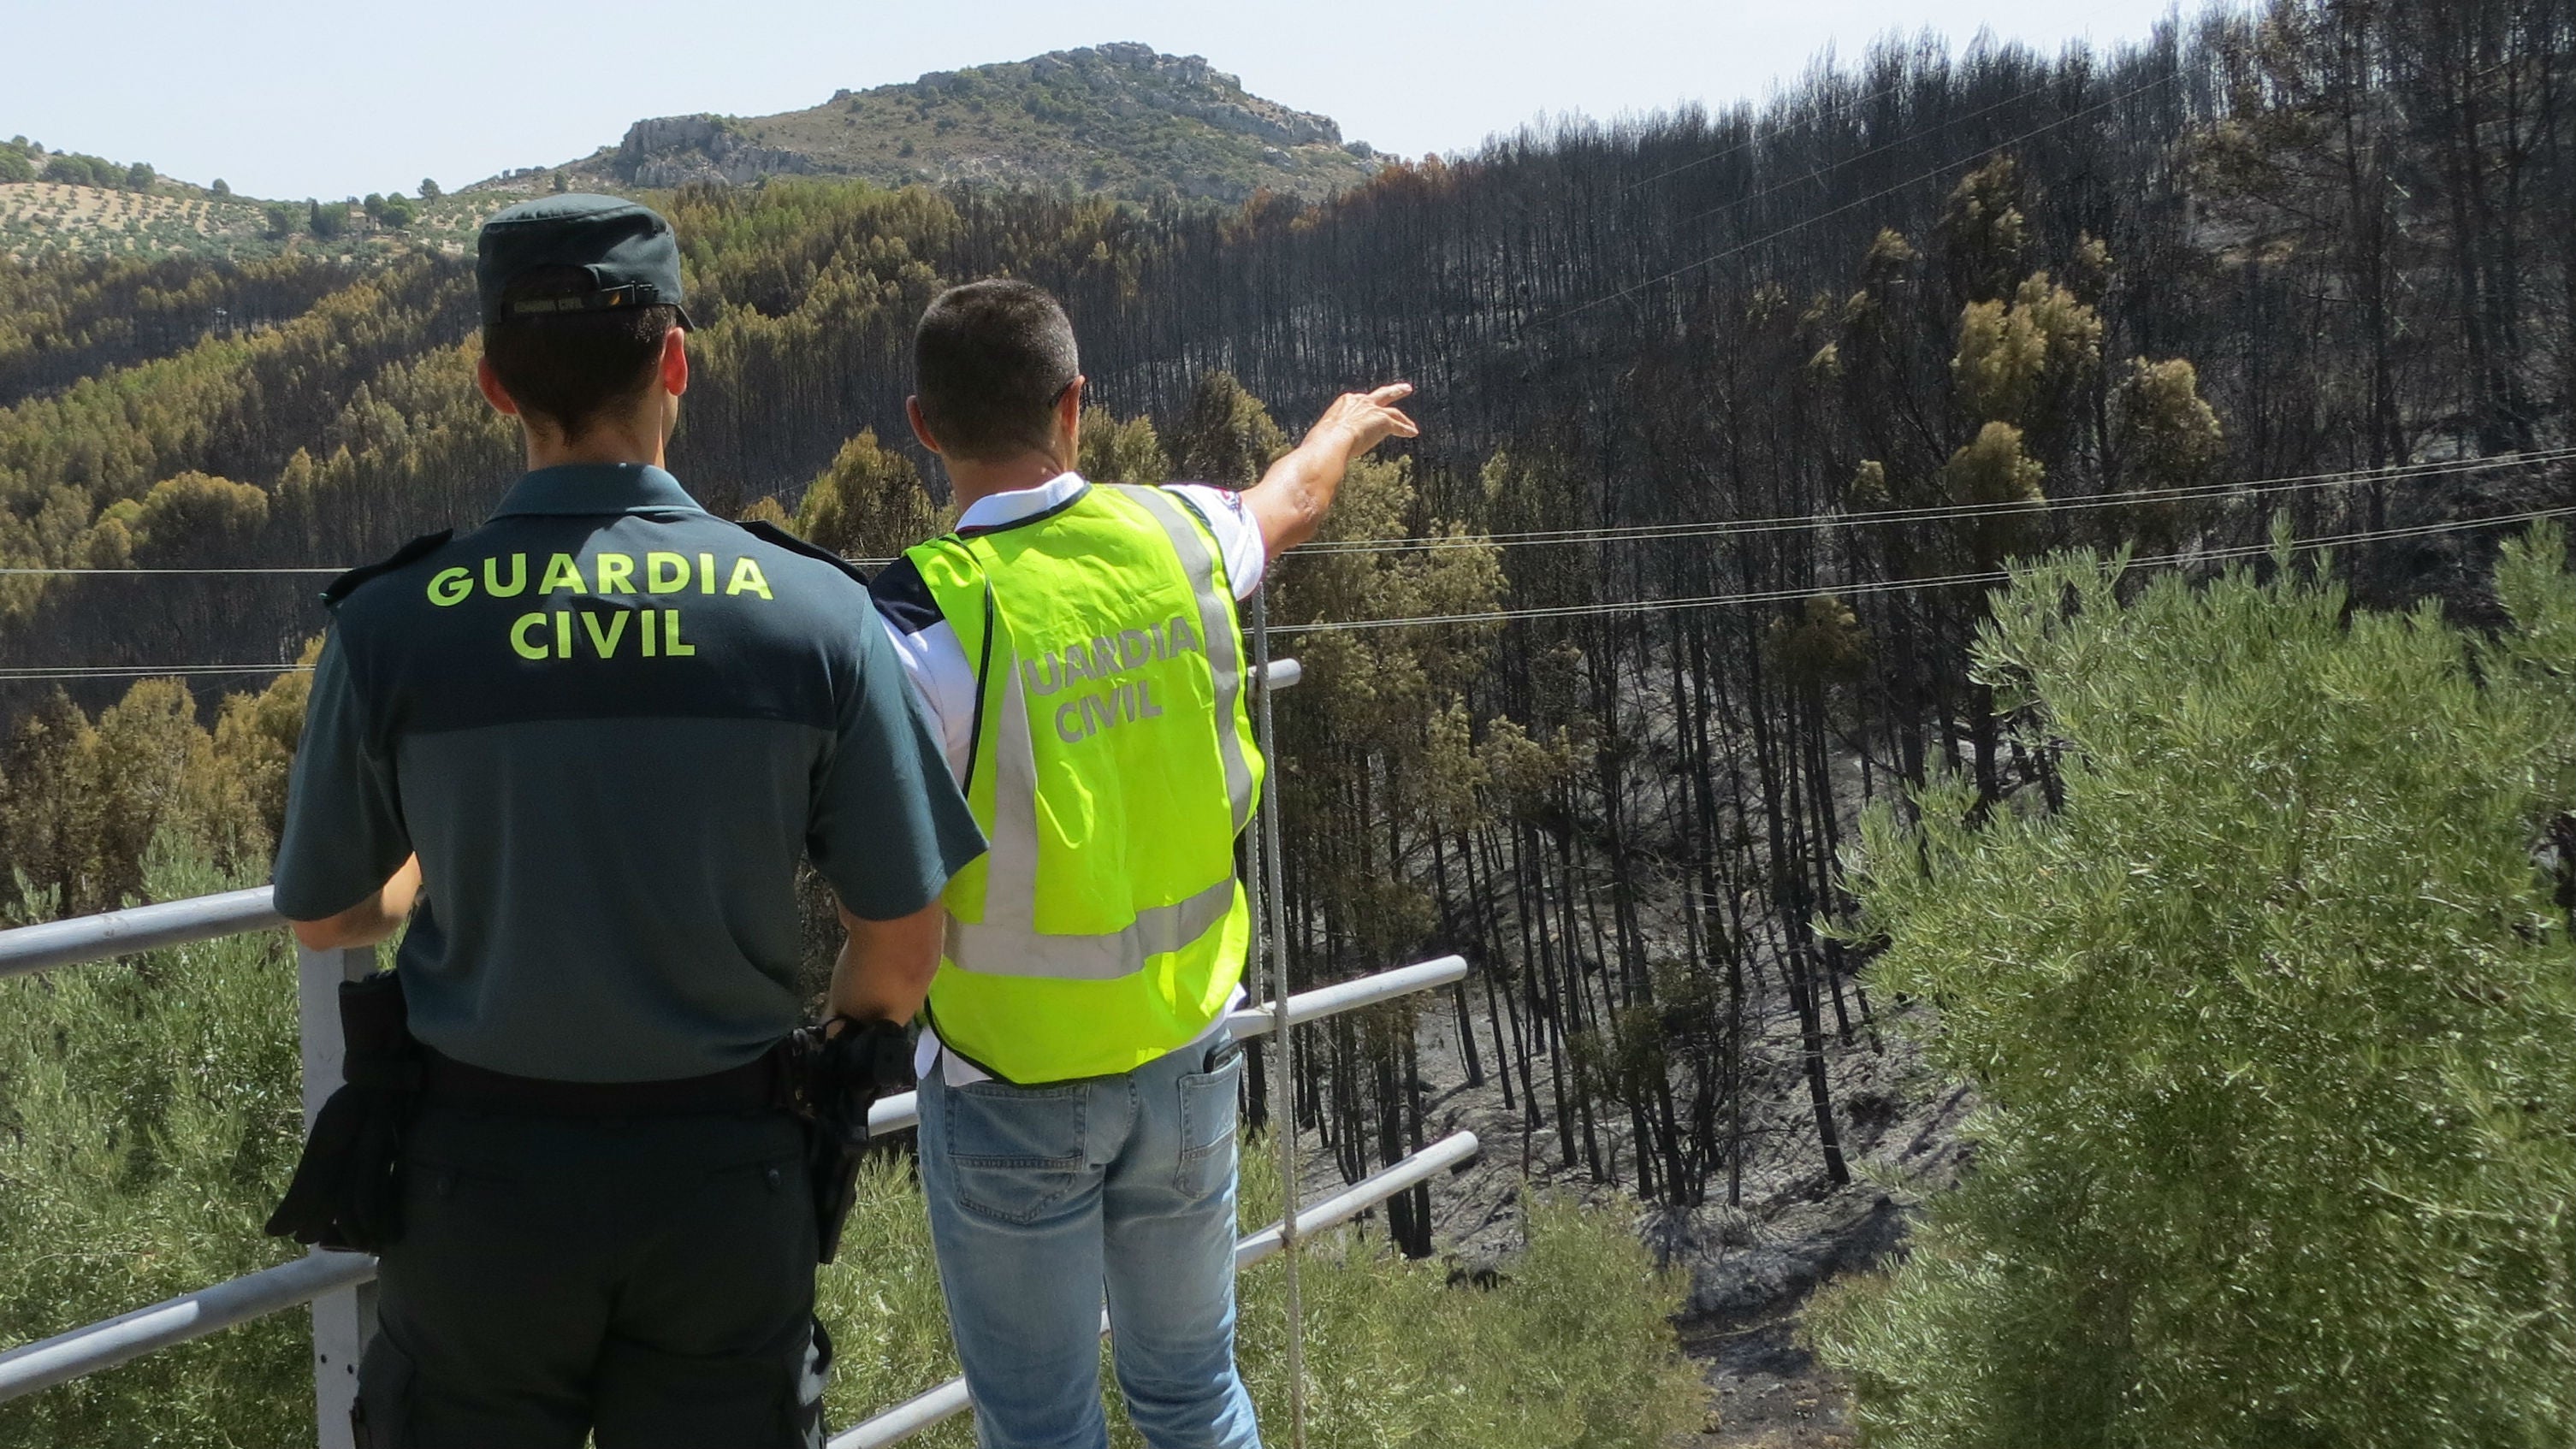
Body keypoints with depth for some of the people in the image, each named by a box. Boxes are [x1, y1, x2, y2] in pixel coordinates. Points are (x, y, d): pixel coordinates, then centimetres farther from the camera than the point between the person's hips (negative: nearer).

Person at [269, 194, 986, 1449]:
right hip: (724, 1174, 0)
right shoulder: (815, 611, -13)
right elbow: (903, 952, -7)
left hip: (480, 1170, 0)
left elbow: (326, 917, 4)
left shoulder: (391, 626, -12)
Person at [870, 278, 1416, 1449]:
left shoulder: (928, 621, -22)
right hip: (1187, 1054, 4)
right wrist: (1347, 423, 37)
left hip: (1009, 1092, -4)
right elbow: (1288, 502, 18)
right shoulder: (1178, 538, -7)